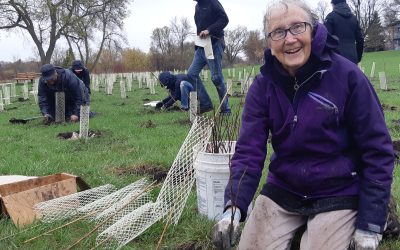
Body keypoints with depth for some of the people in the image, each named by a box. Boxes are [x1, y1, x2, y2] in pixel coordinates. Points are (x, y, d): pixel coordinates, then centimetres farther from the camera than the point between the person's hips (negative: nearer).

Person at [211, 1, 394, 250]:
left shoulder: (347, 75, -15)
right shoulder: (263, 85, -6)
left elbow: (377, 151, -12)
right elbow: (249, 151, -12)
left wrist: (370, 226, -13)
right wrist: (234, 206, -29)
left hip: (338, 195, -3)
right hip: (282, 190, 3)